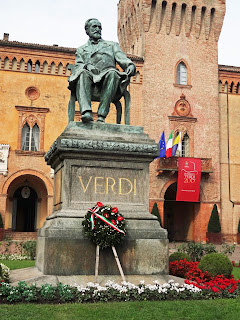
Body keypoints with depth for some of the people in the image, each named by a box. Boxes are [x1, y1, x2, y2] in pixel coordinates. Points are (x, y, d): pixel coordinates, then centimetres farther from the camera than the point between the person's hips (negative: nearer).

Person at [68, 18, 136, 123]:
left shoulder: (112, 45, 32)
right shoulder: (81, 50, 31)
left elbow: (123, 60, 16)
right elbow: (76, 66, 12)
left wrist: (131, 66, -9)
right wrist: (86, 66, -12)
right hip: (91, 88, 0)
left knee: (112, 73, -34)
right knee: (82, 73, -33)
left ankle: (101, 115, -42)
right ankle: (86, 112, -51)